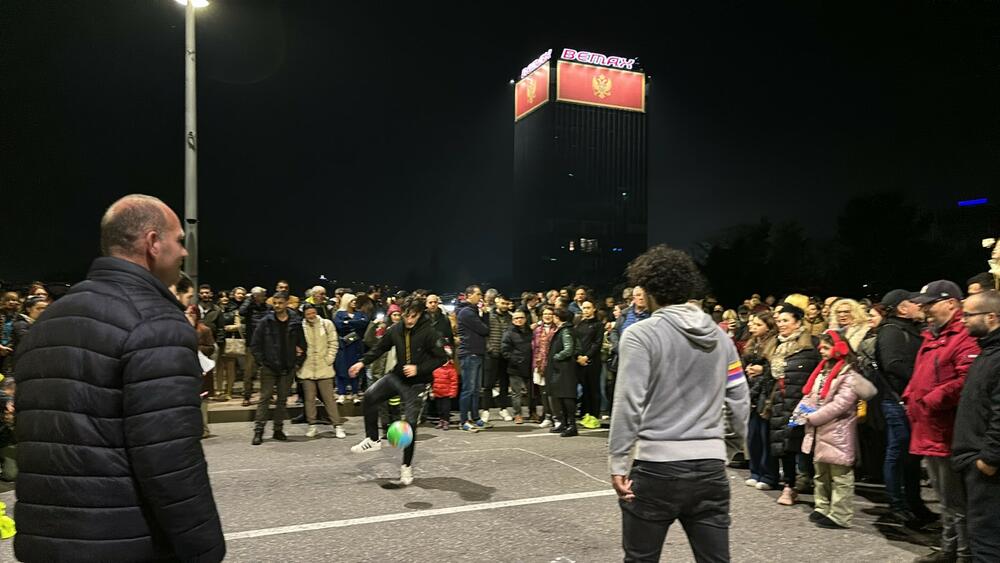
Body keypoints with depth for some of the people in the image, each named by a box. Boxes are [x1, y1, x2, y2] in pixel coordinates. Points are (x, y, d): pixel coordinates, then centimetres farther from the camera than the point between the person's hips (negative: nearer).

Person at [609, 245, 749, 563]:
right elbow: (739, 403, 8)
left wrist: (617, 463, -8)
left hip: (657, 467, -4)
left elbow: (628, 404, -14)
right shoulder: (720, 337, 8)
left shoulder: (641, 335, -9)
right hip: (711, 466, 5)